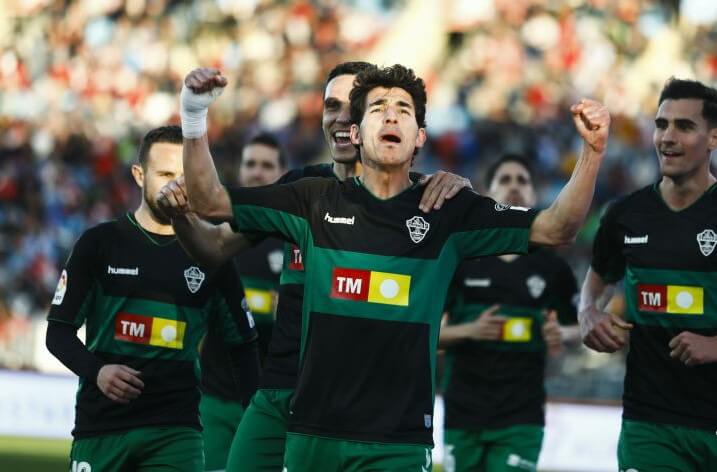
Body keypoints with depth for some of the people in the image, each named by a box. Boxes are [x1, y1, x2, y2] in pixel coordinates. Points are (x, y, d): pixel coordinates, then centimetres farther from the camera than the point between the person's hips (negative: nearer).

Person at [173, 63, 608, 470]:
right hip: (314, 432, 2)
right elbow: (210, 202, 5)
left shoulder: (448, 211, 2)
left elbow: (554, 229, -3)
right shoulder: (315, 201, 5)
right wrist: (195, 120, -9)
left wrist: (593, 153, -17)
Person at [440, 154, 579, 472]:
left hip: (521, 420, 0)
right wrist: (468, 331, -16)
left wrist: (561, 338, -7)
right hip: (463, 415, 0)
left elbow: (577, 327, 16)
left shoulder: (551, 267, 6)